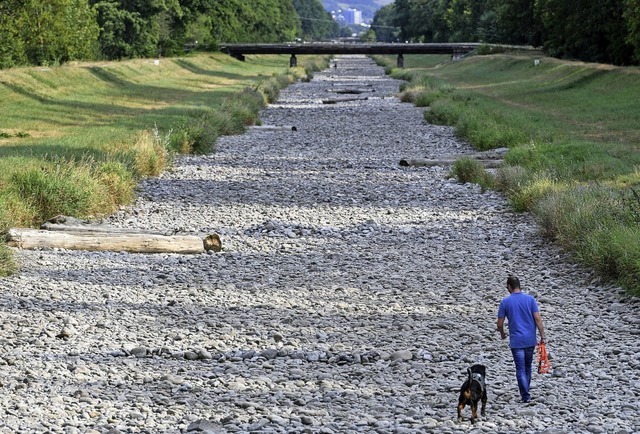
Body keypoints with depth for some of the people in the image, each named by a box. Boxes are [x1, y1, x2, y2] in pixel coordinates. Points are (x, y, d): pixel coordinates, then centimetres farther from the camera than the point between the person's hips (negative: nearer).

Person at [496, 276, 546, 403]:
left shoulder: (505, 302, -4)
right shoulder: (530, 299, 0)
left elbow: (500, 324, -1)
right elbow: (538, 319, -6)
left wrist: (502, 334, 19)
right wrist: (542, 336, -1)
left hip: (516, 341, -3)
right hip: (530, 340, 3)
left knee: (520, 369, 1)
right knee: (527, 367, 18)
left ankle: (525, 396, -5)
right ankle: (525, 391, 29)